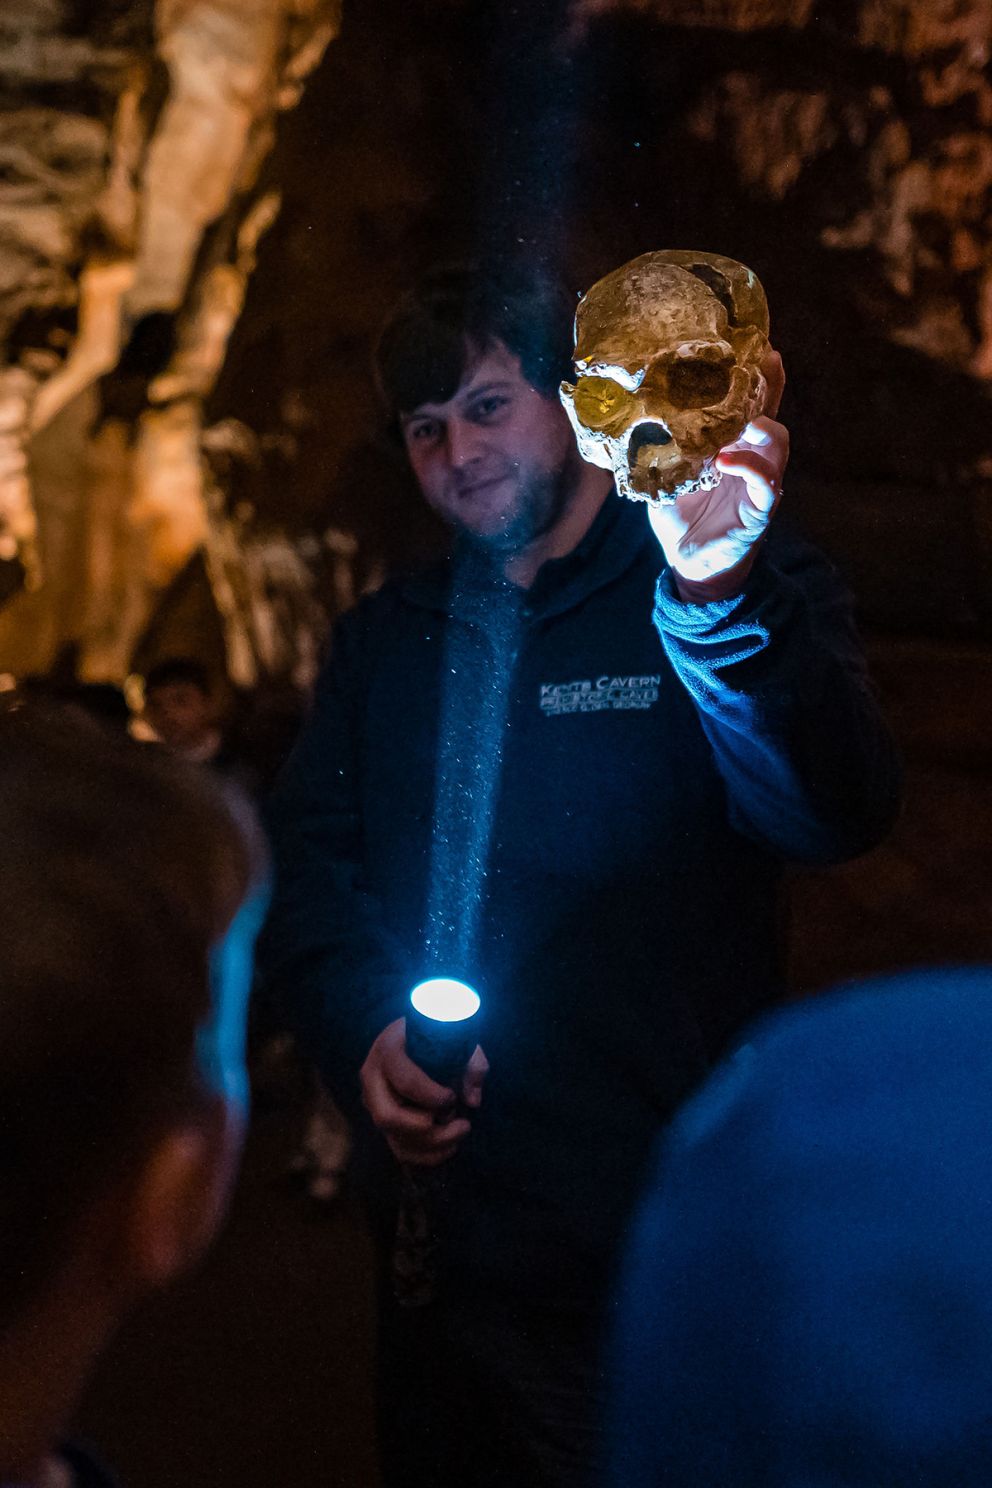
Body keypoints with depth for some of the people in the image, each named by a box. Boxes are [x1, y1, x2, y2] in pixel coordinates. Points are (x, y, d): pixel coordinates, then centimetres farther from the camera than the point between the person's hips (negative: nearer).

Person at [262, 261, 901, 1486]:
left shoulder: (748, 592, -5)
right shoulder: (385, 640, 11)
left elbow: (832, 816, -23)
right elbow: (310, 870, 8)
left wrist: (720, 600, -40)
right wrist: (362, 1035, -11)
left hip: (663, 1238, -4)